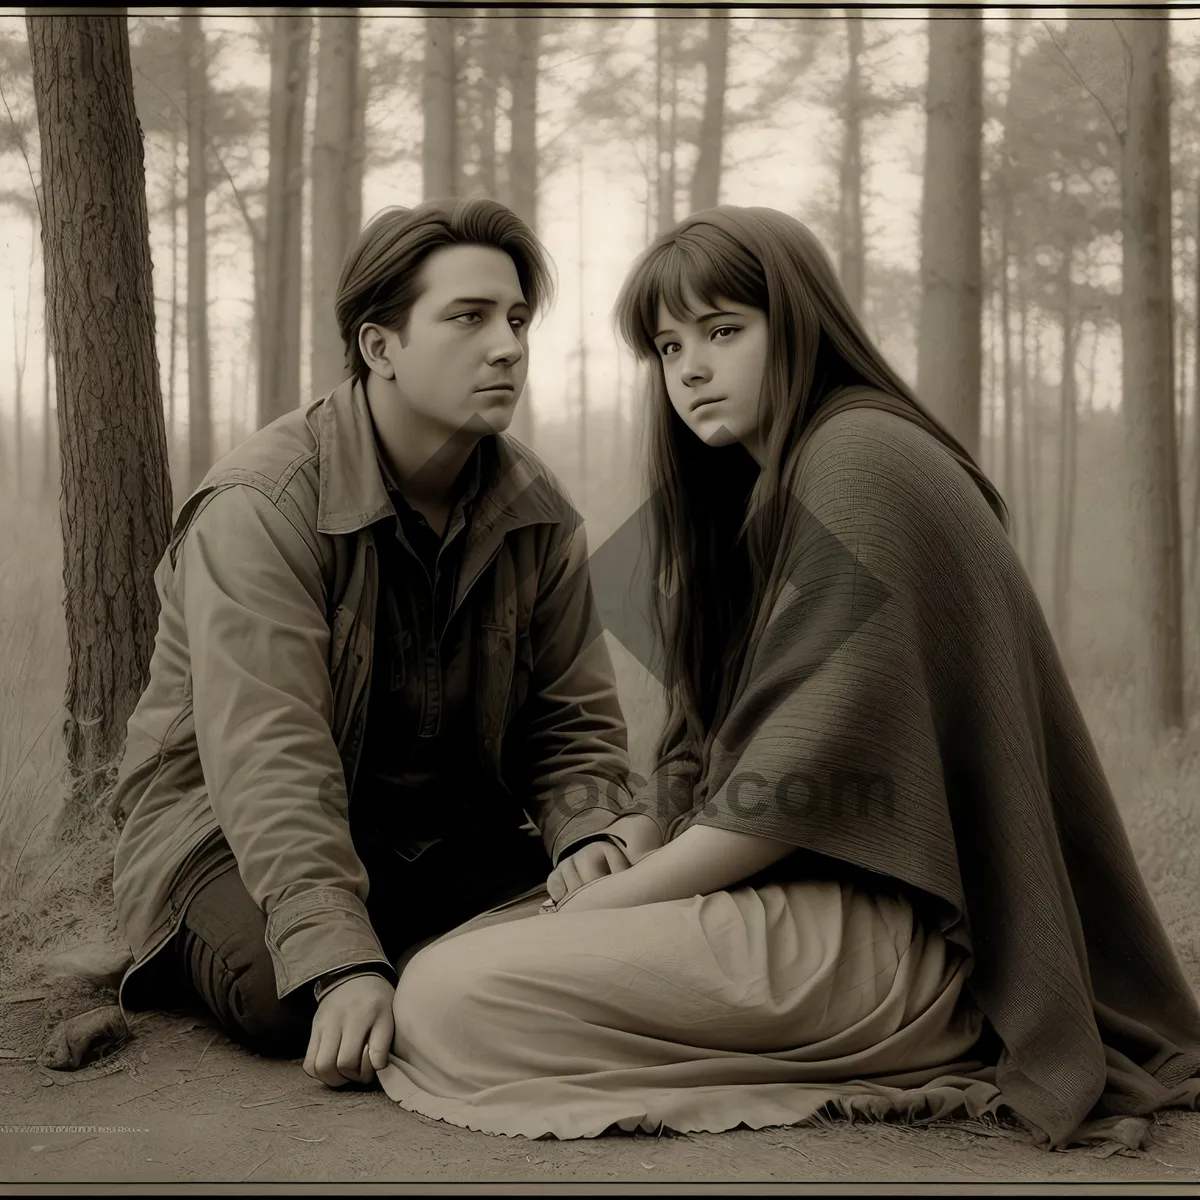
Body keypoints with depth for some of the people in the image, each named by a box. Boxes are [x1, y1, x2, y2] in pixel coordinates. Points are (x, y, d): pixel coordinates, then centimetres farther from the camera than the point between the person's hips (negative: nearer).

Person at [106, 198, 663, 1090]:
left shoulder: (539, 512, -2)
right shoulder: (261, 505, -21)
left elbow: (576, 719, 2)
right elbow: (269, 758, -30)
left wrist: (590, 832, -21)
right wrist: (342, 965, -40)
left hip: (450, 838, 5)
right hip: (235, 829, -5)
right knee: (284, 994, -35)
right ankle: (192, 952, 1)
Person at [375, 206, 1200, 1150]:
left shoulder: (862, 459, -12)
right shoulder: (754, 491, 21)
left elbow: (807, 777, -19)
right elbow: (708, 755, 16)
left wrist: (603, 902, -11)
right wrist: (611, 857, -1)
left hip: (892, 928, -11)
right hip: (809, 887, 11)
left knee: (446, 998, -18)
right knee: (446, 946, 11)